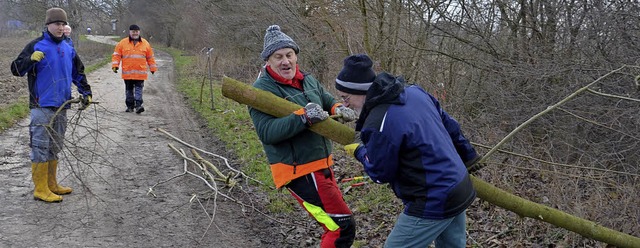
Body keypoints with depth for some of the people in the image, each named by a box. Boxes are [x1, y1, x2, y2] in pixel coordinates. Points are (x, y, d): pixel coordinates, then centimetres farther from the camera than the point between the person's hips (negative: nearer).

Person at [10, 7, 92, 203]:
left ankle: (51, 184, 23)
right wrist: (31, 59, -27)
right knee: (40, 147, -6)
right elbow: (16, 69, -9)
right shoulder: (36, 46, -6)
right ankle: (41, 189, -1)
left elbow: (78, 73, 23)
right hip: (41, 107, -7)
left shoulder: (68, 49, 12)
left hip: (61, 107, 7)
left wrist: (86, 92, 14)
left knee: (54, 148, 14)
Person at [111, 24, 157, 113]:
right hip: (127, 72, 1)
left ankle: (138, 105, -13)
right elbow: (116, 55, 5)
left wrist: (153, 68, 16)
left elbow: (150, 57, 15)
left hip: (140, 73, -1)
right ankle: (130, 106, 16)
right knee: (129, 89, 9)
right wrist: (115, 65, -6)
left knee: (138, 89, -8)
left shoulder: (145, 43, 8)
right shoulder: (122, 43, 5)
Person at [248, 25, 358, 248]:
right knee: (342, 226, -11)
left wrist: (339, 109, -2)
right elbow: (266, 132, -25)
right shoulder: (262, 90, -14)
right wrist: (303, 117, -34)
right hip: (299, 171, -9)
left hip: (320, 165, 9)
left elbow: (327, 100, 22)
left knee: (336, 221, 22)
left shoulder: (307, 80, 9)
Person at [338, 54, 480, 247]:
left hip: (434, 203, -9)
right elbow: (449, 125, 14)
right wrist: (468, 156, 28)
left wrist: (359, 152, 8)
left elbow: (380, 173, -11)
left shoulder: (378, 124, -24)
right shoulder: (415, 92, 2)